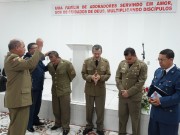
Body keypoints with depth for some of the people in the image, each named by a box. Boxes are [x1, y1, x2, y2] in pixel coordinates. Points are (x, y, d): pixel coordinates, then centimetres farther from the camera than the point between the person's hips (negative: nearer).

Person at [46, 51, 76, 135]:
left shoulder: (67, 64, -18)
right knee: (55, 109, 16)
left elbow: (73, 74, -5)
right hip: (54, 90, 5)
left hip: (64, 90, -5)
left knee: (65, 109, 5)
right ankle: (58, 123, 37)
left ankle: (65, 127, 20)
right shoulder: (49, 65, -4)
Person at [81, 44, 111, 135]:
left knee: (100, 110, 9)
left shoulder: (106, 62, -3)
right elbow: (83, 74, -3)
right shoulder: (87, 61, -4)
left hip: (100, 90, 0)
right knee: (89, 109, 14)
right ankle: (89, 126, 34)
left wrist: (100, 77, -22)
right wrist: (91, 77, -22)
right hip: (89, 89, 1)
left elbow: (108, 75, -2)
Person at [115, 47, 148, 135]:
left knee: (135, 118, 10)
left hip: (134, 97, -4)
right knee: (122, 116, 17)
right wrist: (121, 90, -8)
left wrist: (129, 92, -16)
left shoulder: (142, 65, -11)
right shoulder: (122, 63, 3)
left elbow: (141, 82, -14)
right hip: (122, 95, 4)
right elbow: (117, 77, 5)